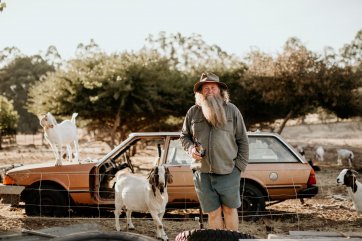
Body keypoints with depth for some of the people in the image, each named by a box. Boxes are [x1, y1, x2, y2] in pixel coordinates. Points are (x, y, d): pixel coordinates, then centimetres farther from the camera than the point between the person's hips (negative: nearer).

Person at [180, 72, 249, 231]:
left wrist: (240, 166, -2)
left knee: (230, 210, 5)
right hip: (203, 173, 1)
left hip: (228, 172, -1)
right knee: (213, 213, 6)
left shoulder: (232, 111, 2)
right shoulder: (193, 112, 5)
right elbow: (184, 136, 17)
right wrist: (191, 149, -4)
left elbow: (242, 140, 5)